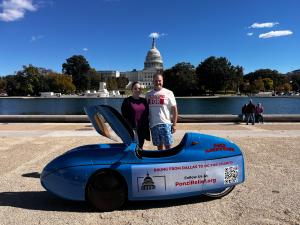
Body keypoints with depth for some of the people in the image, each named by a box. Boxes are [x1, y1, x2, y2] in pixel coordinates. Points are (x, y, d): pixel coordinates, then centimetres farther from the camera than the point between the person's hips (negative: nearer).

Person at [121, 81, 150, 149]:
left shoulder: (144, 101, 11)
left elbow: (147, 115, 13)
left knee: (140, 147, 14)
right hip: (132, 130, -4)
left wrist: (147, 129, 9)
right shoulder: (127, 101, -3)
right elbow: (124, 117, -5)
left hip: (142, 130, 5)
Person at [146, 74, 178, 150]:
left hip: (166, 124, -3)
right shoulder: (148, 94, 10)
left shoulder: (168, 93, 1)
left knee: (168, 146, -2)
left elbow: (174, 109, -1)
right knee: (159, 146, 13)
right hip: (153, 124, 3)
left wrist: (174, 124, -6)